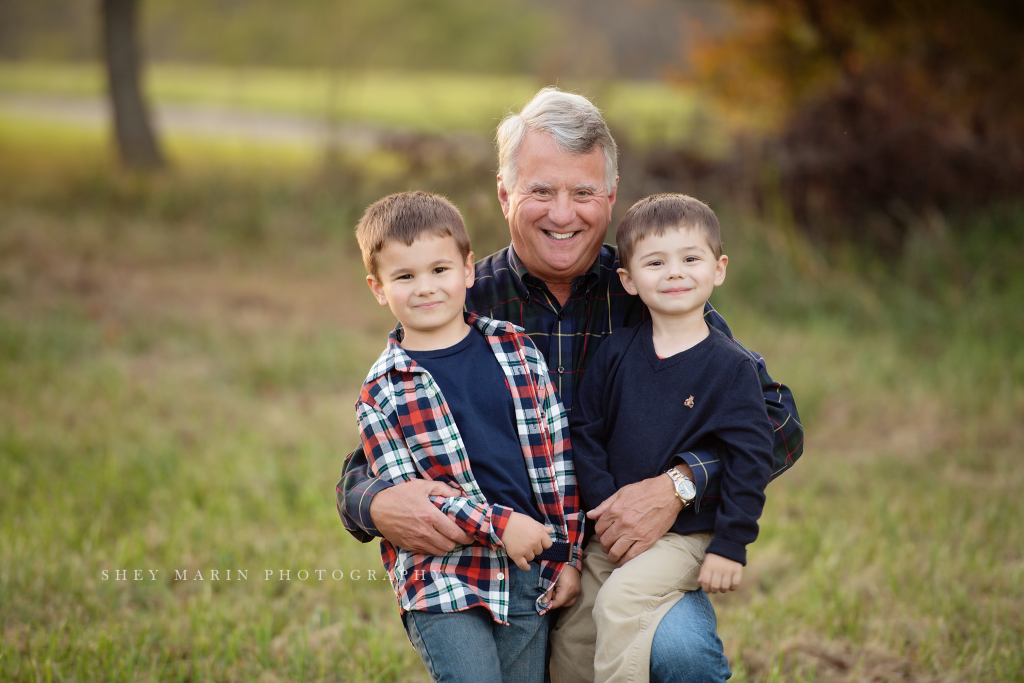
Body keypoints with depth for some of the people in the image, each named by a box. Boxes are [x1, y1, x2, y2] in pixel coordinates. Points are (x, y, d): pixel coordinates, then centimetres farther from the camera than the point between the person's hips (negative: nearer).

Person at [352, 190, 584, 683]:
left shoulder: (517, 350, 7)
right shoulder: (382, 394, -1)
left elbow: (559, 453, 7)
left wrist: (570, 556, 2)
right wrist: (498, 524, -17)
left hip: (535, 575, 3)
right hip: (444, 582, -3)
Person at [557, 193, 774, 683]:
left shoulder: (731, 367, -8)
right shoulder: (615, 353, 2)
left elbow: (750, 459, -9)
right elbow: (584, 431, 6)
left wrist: (731, 545, -13)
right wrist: (605, 500, -7)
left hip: (687, 535, -4)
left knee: (619, 601, -26)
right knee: (570, 626, 2)